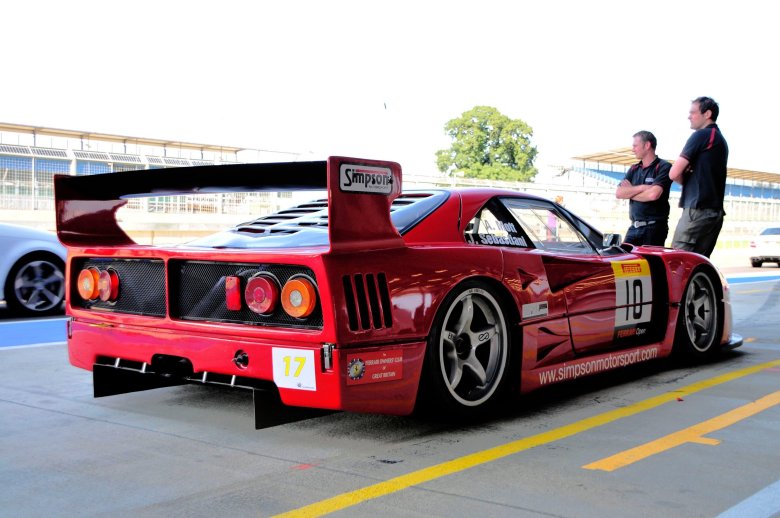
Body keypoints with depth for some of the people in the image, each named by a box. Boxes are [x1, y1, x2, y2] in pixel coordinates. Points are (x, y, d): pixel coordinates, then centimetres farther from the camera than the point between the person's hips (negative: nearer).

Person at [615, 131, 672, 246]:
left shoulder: (663, 167, -5)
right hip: (634, 227, 6)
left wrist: (630, 192, -3)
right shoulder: (634, 169, 15)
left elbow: (654, 194, -19)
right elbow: (619, 193, 3)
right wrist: (642, 188, -11)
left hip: (654, 227, -6)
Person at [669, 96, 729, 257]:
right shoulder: (721, 139, 21)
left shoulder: (701, 135, -6)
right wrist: (689, 178, 6)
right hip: (716, 210, 9)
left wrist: (685, 179, 9)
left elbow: (674, 174, -11)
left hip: (698, 209, -9)